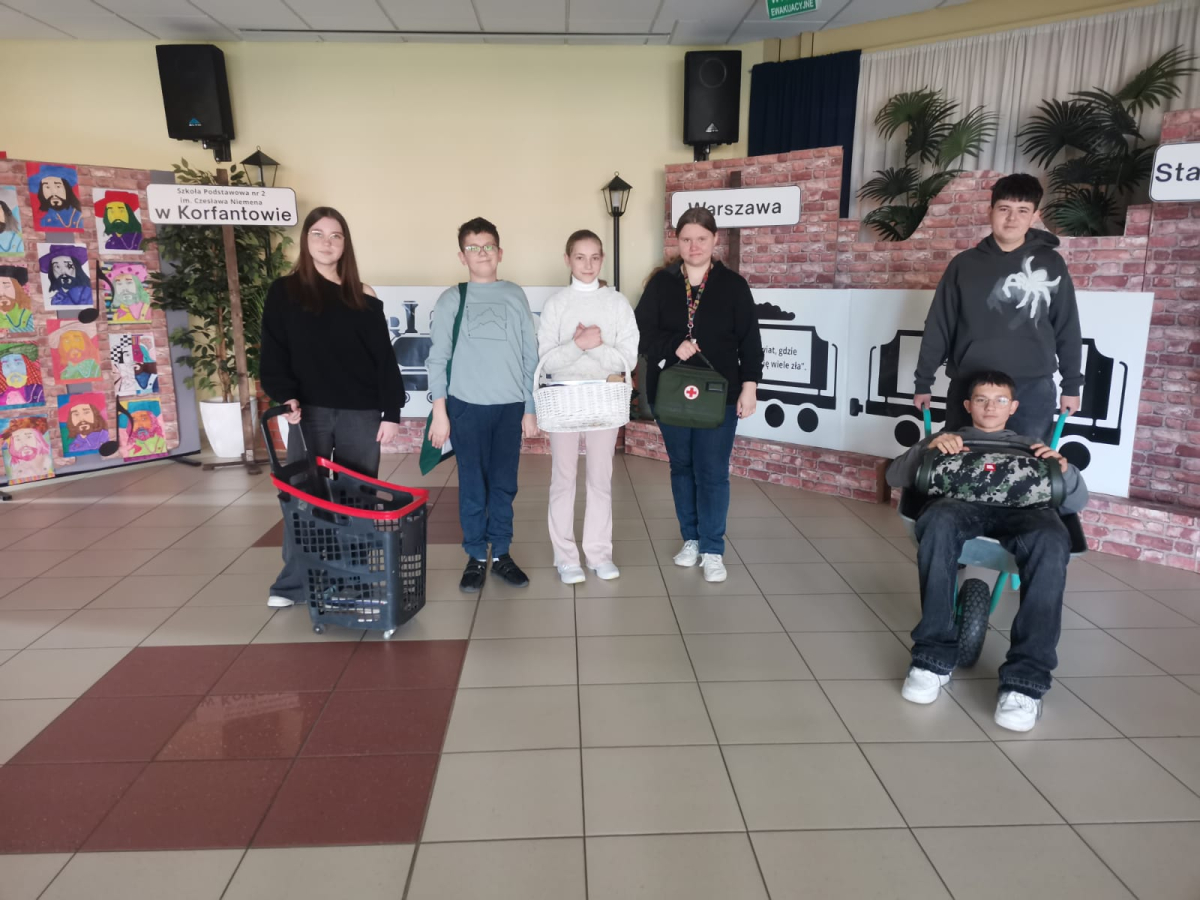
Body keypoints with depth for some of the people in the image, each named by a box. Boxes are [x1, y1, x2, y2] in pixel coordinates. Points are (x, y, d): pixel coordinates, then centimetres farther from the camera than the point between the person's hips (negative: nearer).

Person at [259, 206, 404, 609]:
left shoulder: (363, 296, 7)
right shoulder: (284, 291, 6)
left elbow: (383, 358, 5)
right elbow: (273, 354, 1)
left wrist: (391, 411, -2)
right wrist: (284, 395, -16)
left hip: (361, 413, 1)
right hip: (309, 411, 0)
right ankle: (293, 583, 13)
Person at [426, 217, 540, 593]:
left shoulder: (515, 296, 8)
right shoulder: (451, 299, 3)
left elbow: (530, 355, 8)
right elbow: (437, 358, 0)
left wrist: (530, 408, 6)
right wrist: (439, 412, -5)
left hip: (510, 405, 2)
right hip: (466, 405, -1)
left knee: (504, 484, 8)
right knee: (472, 485, 4)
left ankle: (501, 554, 19)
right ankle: (476, 557, 16)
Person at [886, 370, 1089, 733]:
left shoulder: (1031, 447, 37)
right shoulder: (948, 438, 34)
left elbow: (1077, 502, 25)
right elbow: (896, 476, 17)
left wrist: (1064, 469, 2)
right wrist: (928, 449, -2)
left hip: (1023, 510, 1)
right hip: (962, 505, -1)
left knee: (1051, 540, -38)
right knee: (939, 522, -40)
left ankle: (1025, 679, -38)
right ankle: (934, 657, -33)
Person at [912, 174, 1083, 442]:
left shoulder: (1050, 263, 5)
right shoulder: (964, 264, 5)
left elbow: (1067, 328, 9)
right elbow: (938, 326, 5)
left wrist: (1071, 385, 7)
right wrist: (923, 381, 4)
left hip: (1033, 388, 0)